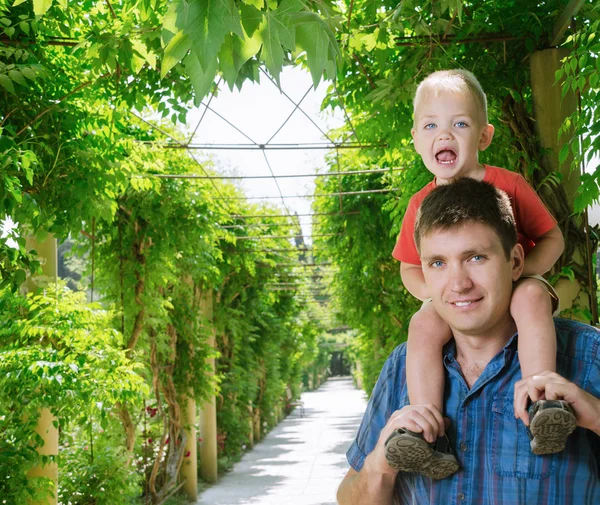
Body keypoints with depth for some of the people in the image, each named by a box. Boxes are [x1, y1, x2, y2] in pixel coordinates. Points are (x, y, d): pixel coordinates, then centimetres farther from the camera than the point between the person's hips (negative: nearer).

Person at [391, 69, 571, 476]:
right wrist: (434, 292, -11)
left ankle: (538, 399, -40)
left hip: (514, 286, -1)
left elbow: (553, 238, 0)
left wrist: (521, 272, -19)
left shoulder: (508, 185, -5)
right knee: (423, 325, -31)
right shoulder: (421, 205, 1)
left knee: (531, 297, -37)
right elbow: (410, 268, 11)